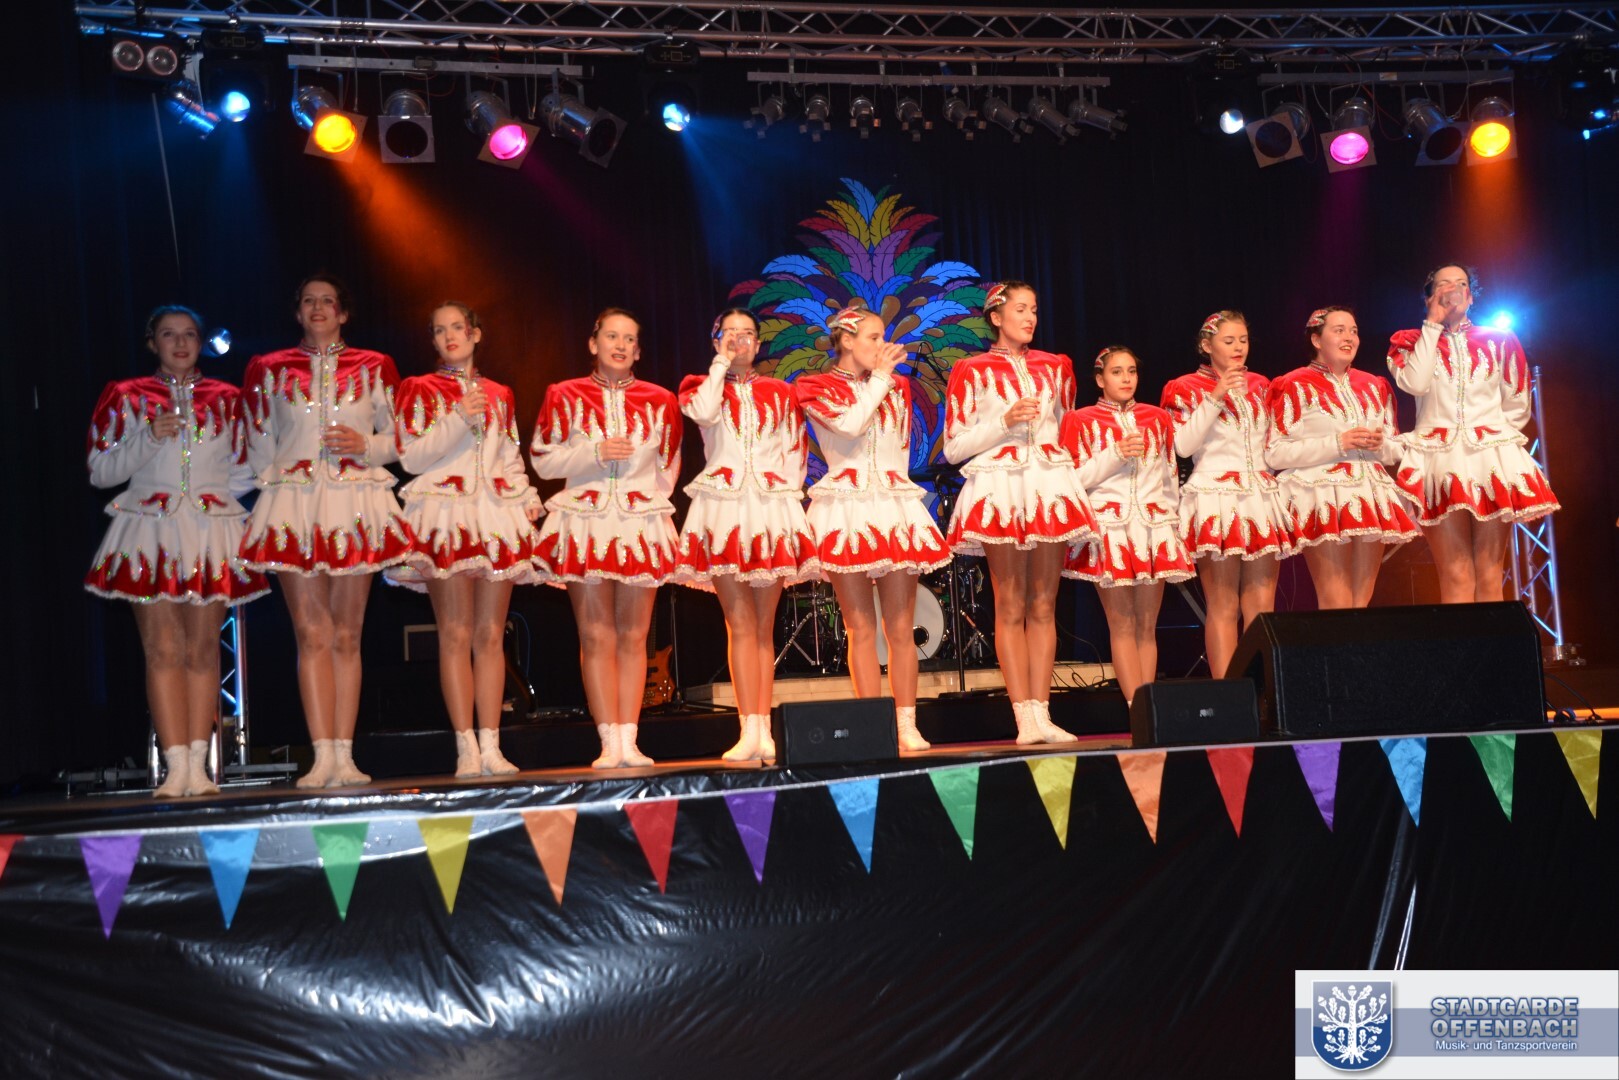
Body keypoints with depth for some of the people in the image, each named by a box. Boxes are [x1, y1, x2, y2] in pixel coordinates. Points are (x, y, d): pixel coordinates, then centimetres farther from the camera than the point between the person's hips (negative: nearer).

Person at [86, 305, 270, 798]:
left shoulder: (226, 400, 12)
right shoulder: (126, 398, 9)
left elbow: (244, 473, 16)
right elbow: (99, 470, 4)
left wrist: (214, 493, 2)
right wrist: (149, 438, -7)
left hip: (211, 535, 1)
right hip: (151, 534, -1)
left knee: (202, 649, -1)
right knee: (163, 649, -7)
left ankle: (199, 766, 1)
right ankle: (176, 767, -7)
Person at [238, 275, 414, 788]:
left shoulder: (373, 369, 11)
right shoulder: (269, 370, 12)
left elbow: (397, 440, 12)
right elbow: (259, 448, 14)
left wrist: (364, 445, -6)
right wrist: (275, 486, 2)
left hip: (356, 507, 0)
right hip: (293, 508, 0)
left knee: (347, 635, 1)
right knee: (312, 634, -5)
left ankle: (344, 756, 2)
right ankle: (323, 757, -6)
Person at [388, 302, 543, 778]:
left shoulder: (499, 395, 19)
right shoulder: (419, 390, 8)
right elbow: (411, 456, -2)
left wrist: (529, 498, 6)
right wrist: (459, 421, -12)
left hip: (497, 516, 3)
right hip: (445, 516, -3)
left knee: (491, 634, 1)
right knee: (456, 634, -7)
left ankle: (491, 747, 2)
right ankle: (466, 750, -5)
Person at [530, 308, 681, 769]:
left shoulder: (659, 401, 8)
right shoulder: (565, 396, 4)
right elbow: (543, 460, 3)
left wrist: (646, 502, 8)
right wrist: (594, 453, -9)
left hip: (642, 525, 2)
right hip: (585, 523, -1)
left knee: (633, 636, 2)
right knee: (596, 636, -3)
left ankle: (629, 742, 5)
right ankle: (609, 743, 0)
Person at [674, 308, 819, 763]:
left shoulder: (779, 393, 16)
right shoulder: (701, 385, 12)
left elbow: (796, 451, 15)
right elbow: (704, 413, -12)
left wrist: (786, 495, 2)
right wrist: (722, 363, -1)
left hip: (772, 510, 2)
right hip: (723, 509, -2)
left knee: (764, 628, 3)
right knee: (740, 624, -9)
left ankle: (762, 731, 5)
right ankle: (751, 731, -11)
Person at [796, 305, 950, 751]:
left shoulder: (896, 384, 18)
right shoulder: (815, 387, 4)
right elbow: (850, 423, -13)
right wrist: (879, 377, -3)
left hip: (895, 508, 3)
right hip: (847, 510, -3)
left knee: (901, 628, 0)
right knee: (861, 629, -3)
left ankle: (907, 726, 4)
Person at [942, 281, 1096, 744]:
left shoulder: (1055, 367, 16)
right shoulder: (971, 371, 4)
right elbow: (954, 447, 0)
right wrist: (1004, 422, -10)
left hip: (1051, 485, 4)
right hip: (1000, 487, -4)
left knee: (1044, 606, 2)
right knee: (1011, 606, -3)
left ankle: (1042, 713, 3)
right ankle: (1025, 718, -3)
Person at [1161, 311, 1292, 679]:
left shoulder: (1259, 386, 19)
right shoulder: (1188, 389, 3)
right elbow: (1183, 446, -10)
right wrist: (1215, 399, -13)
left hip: (1262, 498, 5)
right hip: (1215, 499, -5)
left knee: (1262, 606, 2)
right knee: (1224, 607, -6)